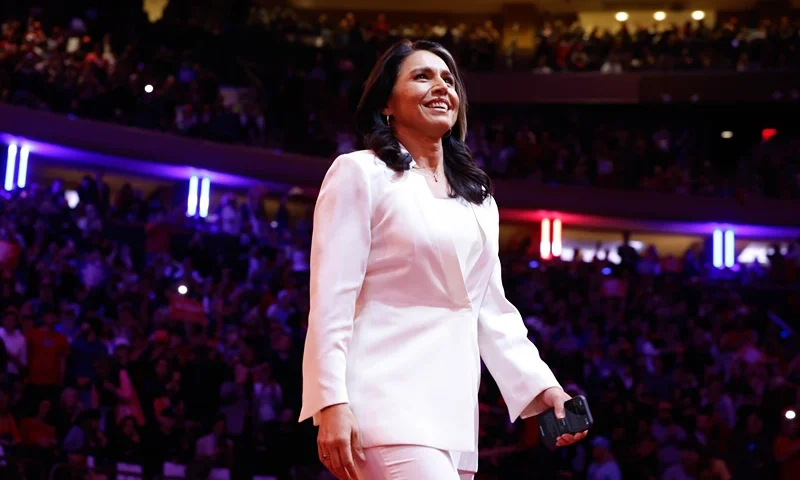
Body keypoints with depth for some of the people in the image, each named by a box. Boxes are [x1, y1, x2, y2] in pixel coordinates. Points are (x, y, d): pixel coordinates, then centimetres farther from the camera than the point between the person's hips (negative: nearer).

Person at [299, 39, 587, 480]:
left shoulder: (478, 198, 21)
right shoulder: (360, 173, 1)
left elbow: (492, 310, 19)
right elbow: (331, 299, -7)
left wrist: (541, 384, 6)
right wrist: (331, 403, -16)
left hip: (452, 410, 7)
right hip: (387, 401, -7)